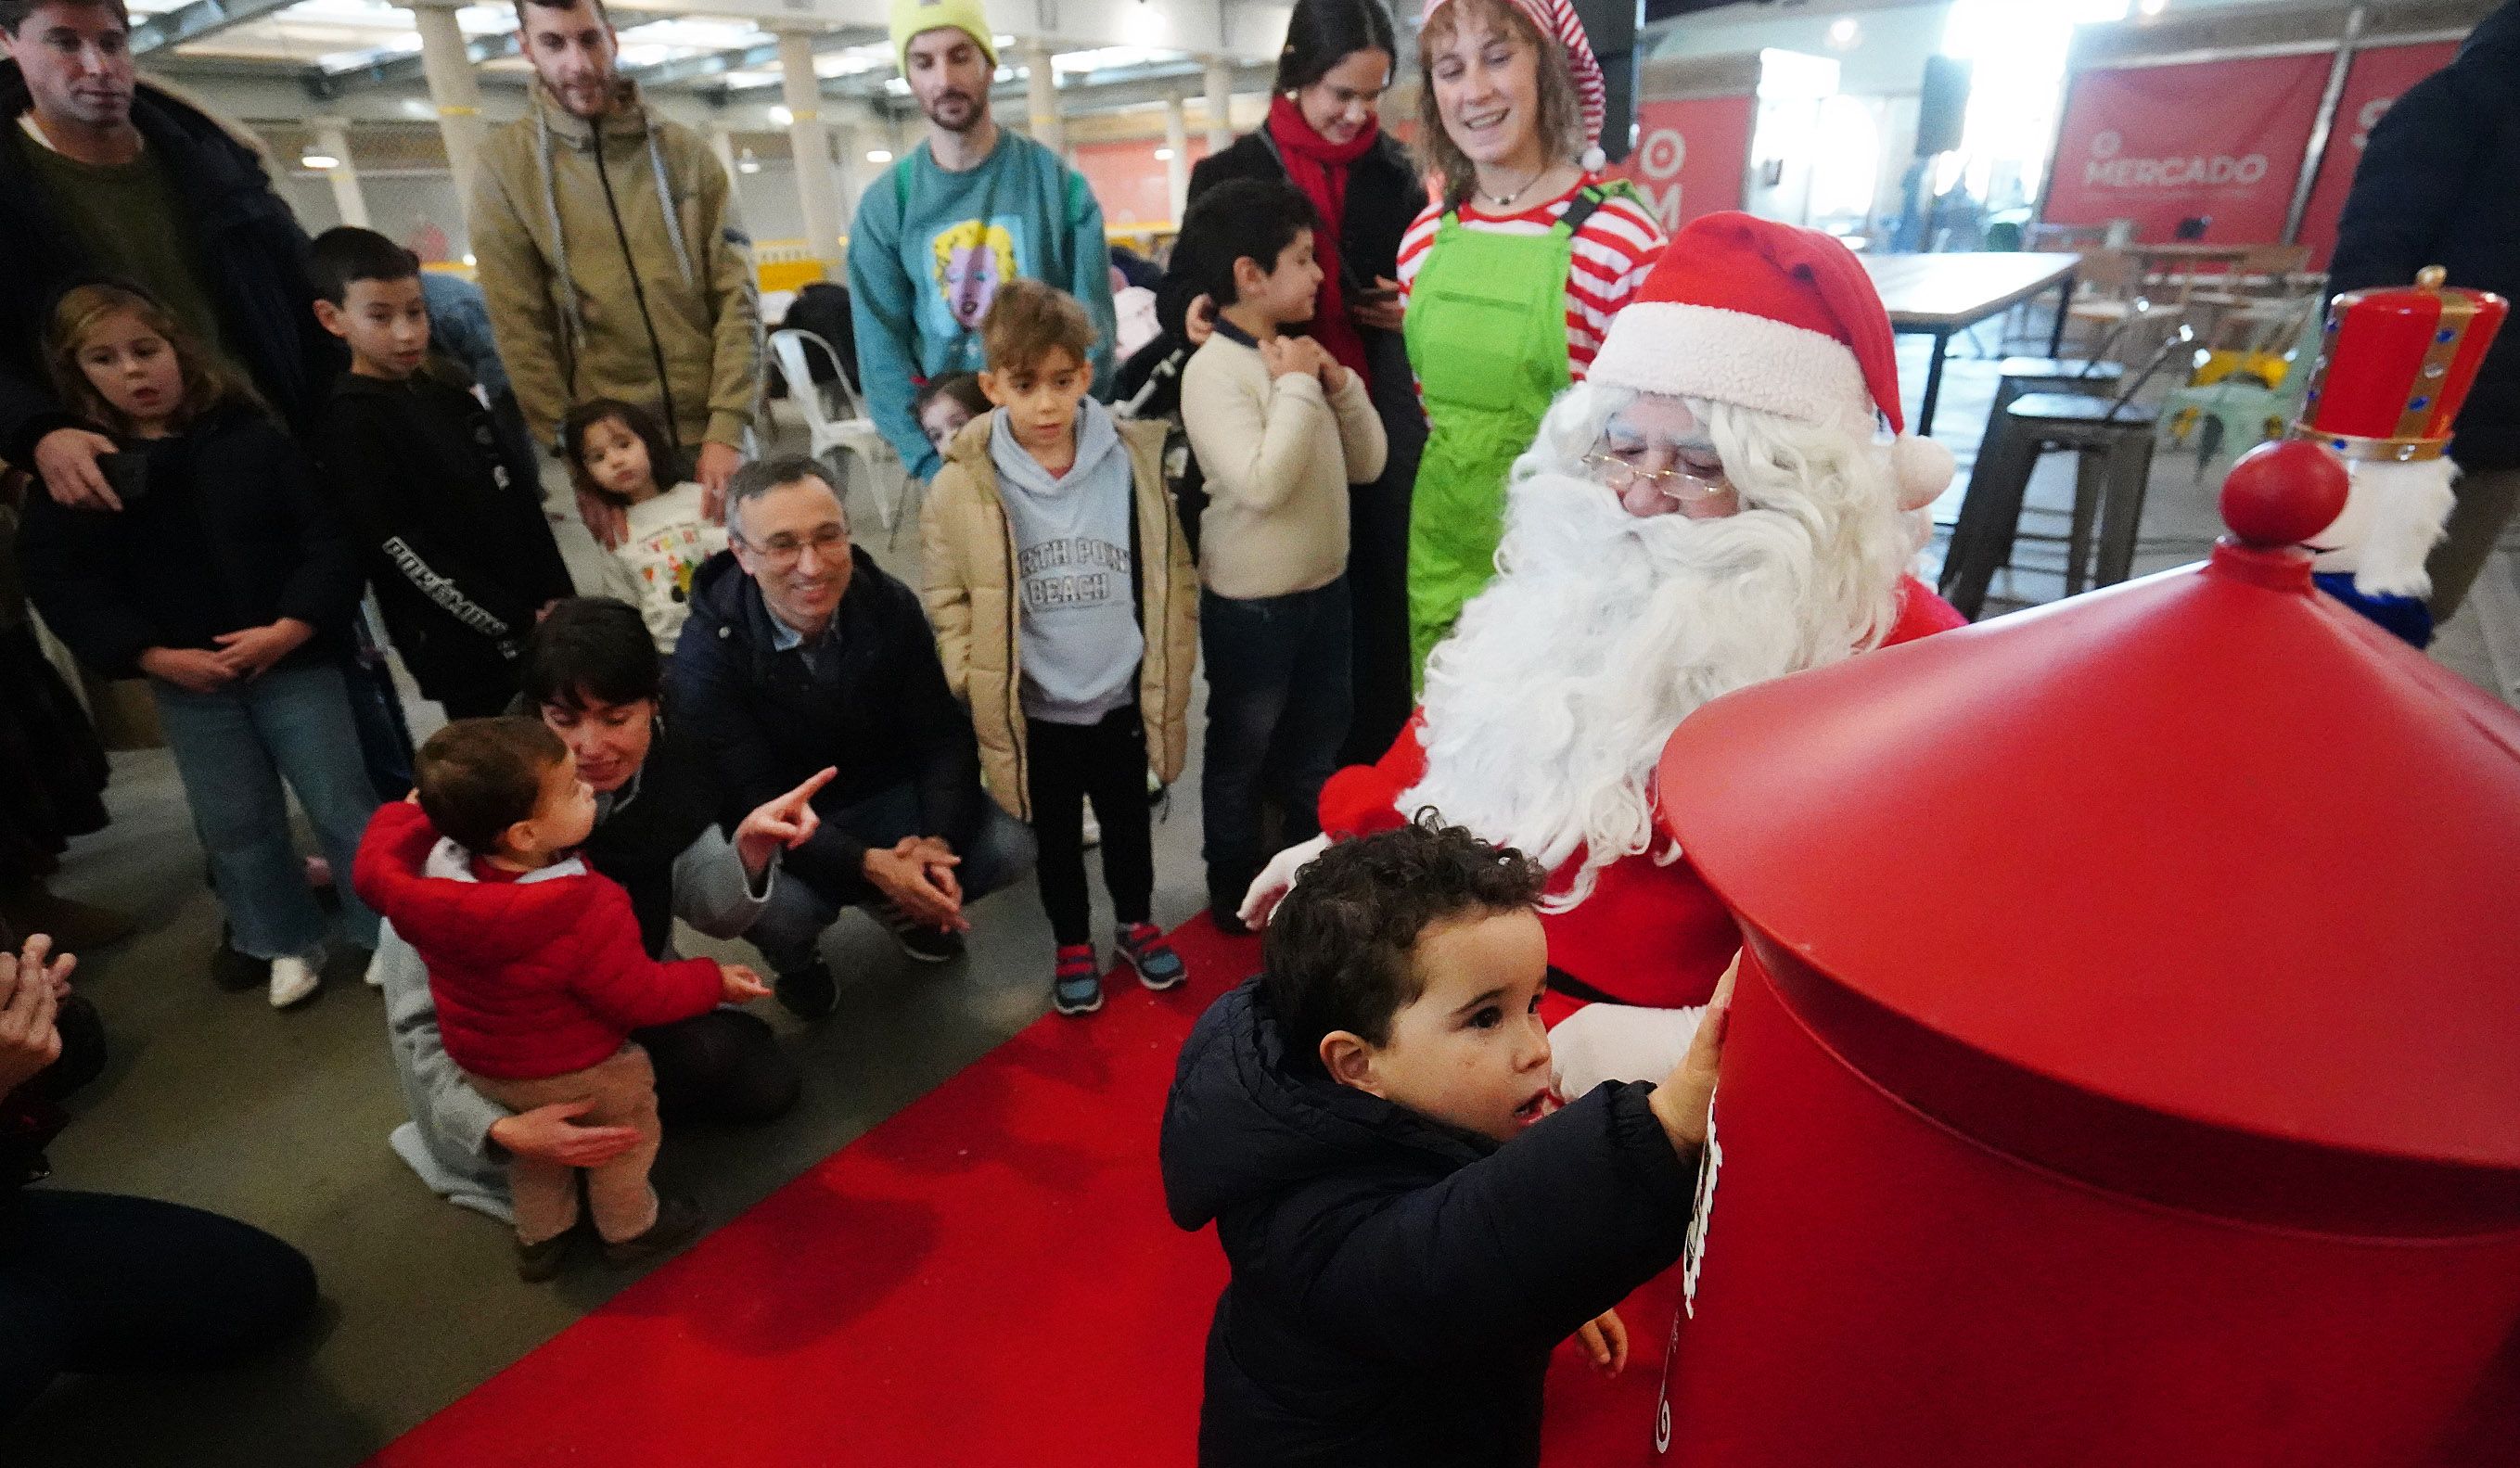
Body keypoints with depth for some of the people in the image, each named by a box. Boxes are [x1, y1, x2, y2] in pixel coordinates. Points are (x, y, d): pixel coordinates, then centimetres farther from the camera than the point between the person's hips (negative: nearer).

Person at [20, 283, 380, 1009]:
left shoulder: (251, 439, -5)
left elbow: (329, 540, -8)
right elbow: (59, 585, 1)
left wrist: (291, 629, -18)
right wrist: (152, 656, -11)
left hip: (292, 661, -3)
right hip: (184, 681, 3)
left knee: (342, 803, 2)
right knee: (236, 824, 12)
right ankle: (289, 944, 28)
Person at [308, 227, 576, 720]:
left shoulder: (449, 397, 13)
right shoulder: (350, 426, -8)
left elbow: (519, 499, 13)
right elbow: (402, 551, -14)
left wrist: (557, 597, 2)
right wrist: (516, 624, -16)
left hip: (538, 621, 7)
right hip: (466, 651, -7)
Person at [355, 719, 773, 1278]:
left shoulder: (431, 870, -23)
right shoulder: (587, 911, -40)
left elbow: (375, 864, 1)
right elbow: (642, 997, -29)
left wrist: (413, 811, 15)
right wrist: (713, 979, -14)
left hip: (482, 1064, 6)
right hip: (582, 1070, -6)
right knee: (626, 1140, 24)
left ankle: (540, 1238, 52)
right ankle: (629, 1229, 46)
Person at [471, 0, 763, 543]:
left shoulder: (685, 151, 5)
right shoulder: (504, 164, 2)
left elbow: (737, 294, -1)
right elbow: (520, 332, -2)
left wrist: (727, 428, -11)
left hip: (710, 434, 1)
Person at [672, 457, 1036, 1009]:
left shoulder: (891, 606, -13)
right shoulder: (706, 654, -22)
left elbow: (944, 735, -10)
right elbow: (754, 801, -25)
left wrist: (939, 840, -28)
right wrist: (868, 864, -39)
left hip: (890, 794, 3)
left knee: (1009, 847, -18)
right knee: (777, 913, -34)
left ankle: (899, 907, 15)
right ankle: (798, 961, 8)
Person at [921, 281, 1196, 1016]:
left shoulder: (1135, 460, -9)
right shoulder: (962, 486, -13)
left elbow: (1171, 578, -1)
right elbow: (947, 601, -5)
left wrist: (1169, 674, -1)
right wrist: (978, 688, -9)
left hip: (1123, 699, 2)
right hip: (1033, 711, -1)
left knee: (1128, 821, 22)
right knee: (1057, 837, 18)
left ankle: (1137, 923, 47)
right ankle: (1072, 944, 42)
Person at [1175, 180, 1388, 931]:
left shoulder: (1298, 353, 4)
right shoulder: (1214, 370, -18)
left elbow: (1367, 464, 6)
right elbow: (1261, 484, -30)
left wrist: (1338, 383, -8)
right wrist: (1297, 387, -20)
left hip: (1325, 587, 8)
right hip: (1251, 602, -8)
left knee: (1317, 750, 22)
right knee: (1242, 755, 12)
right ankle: (1236, 892, 31)